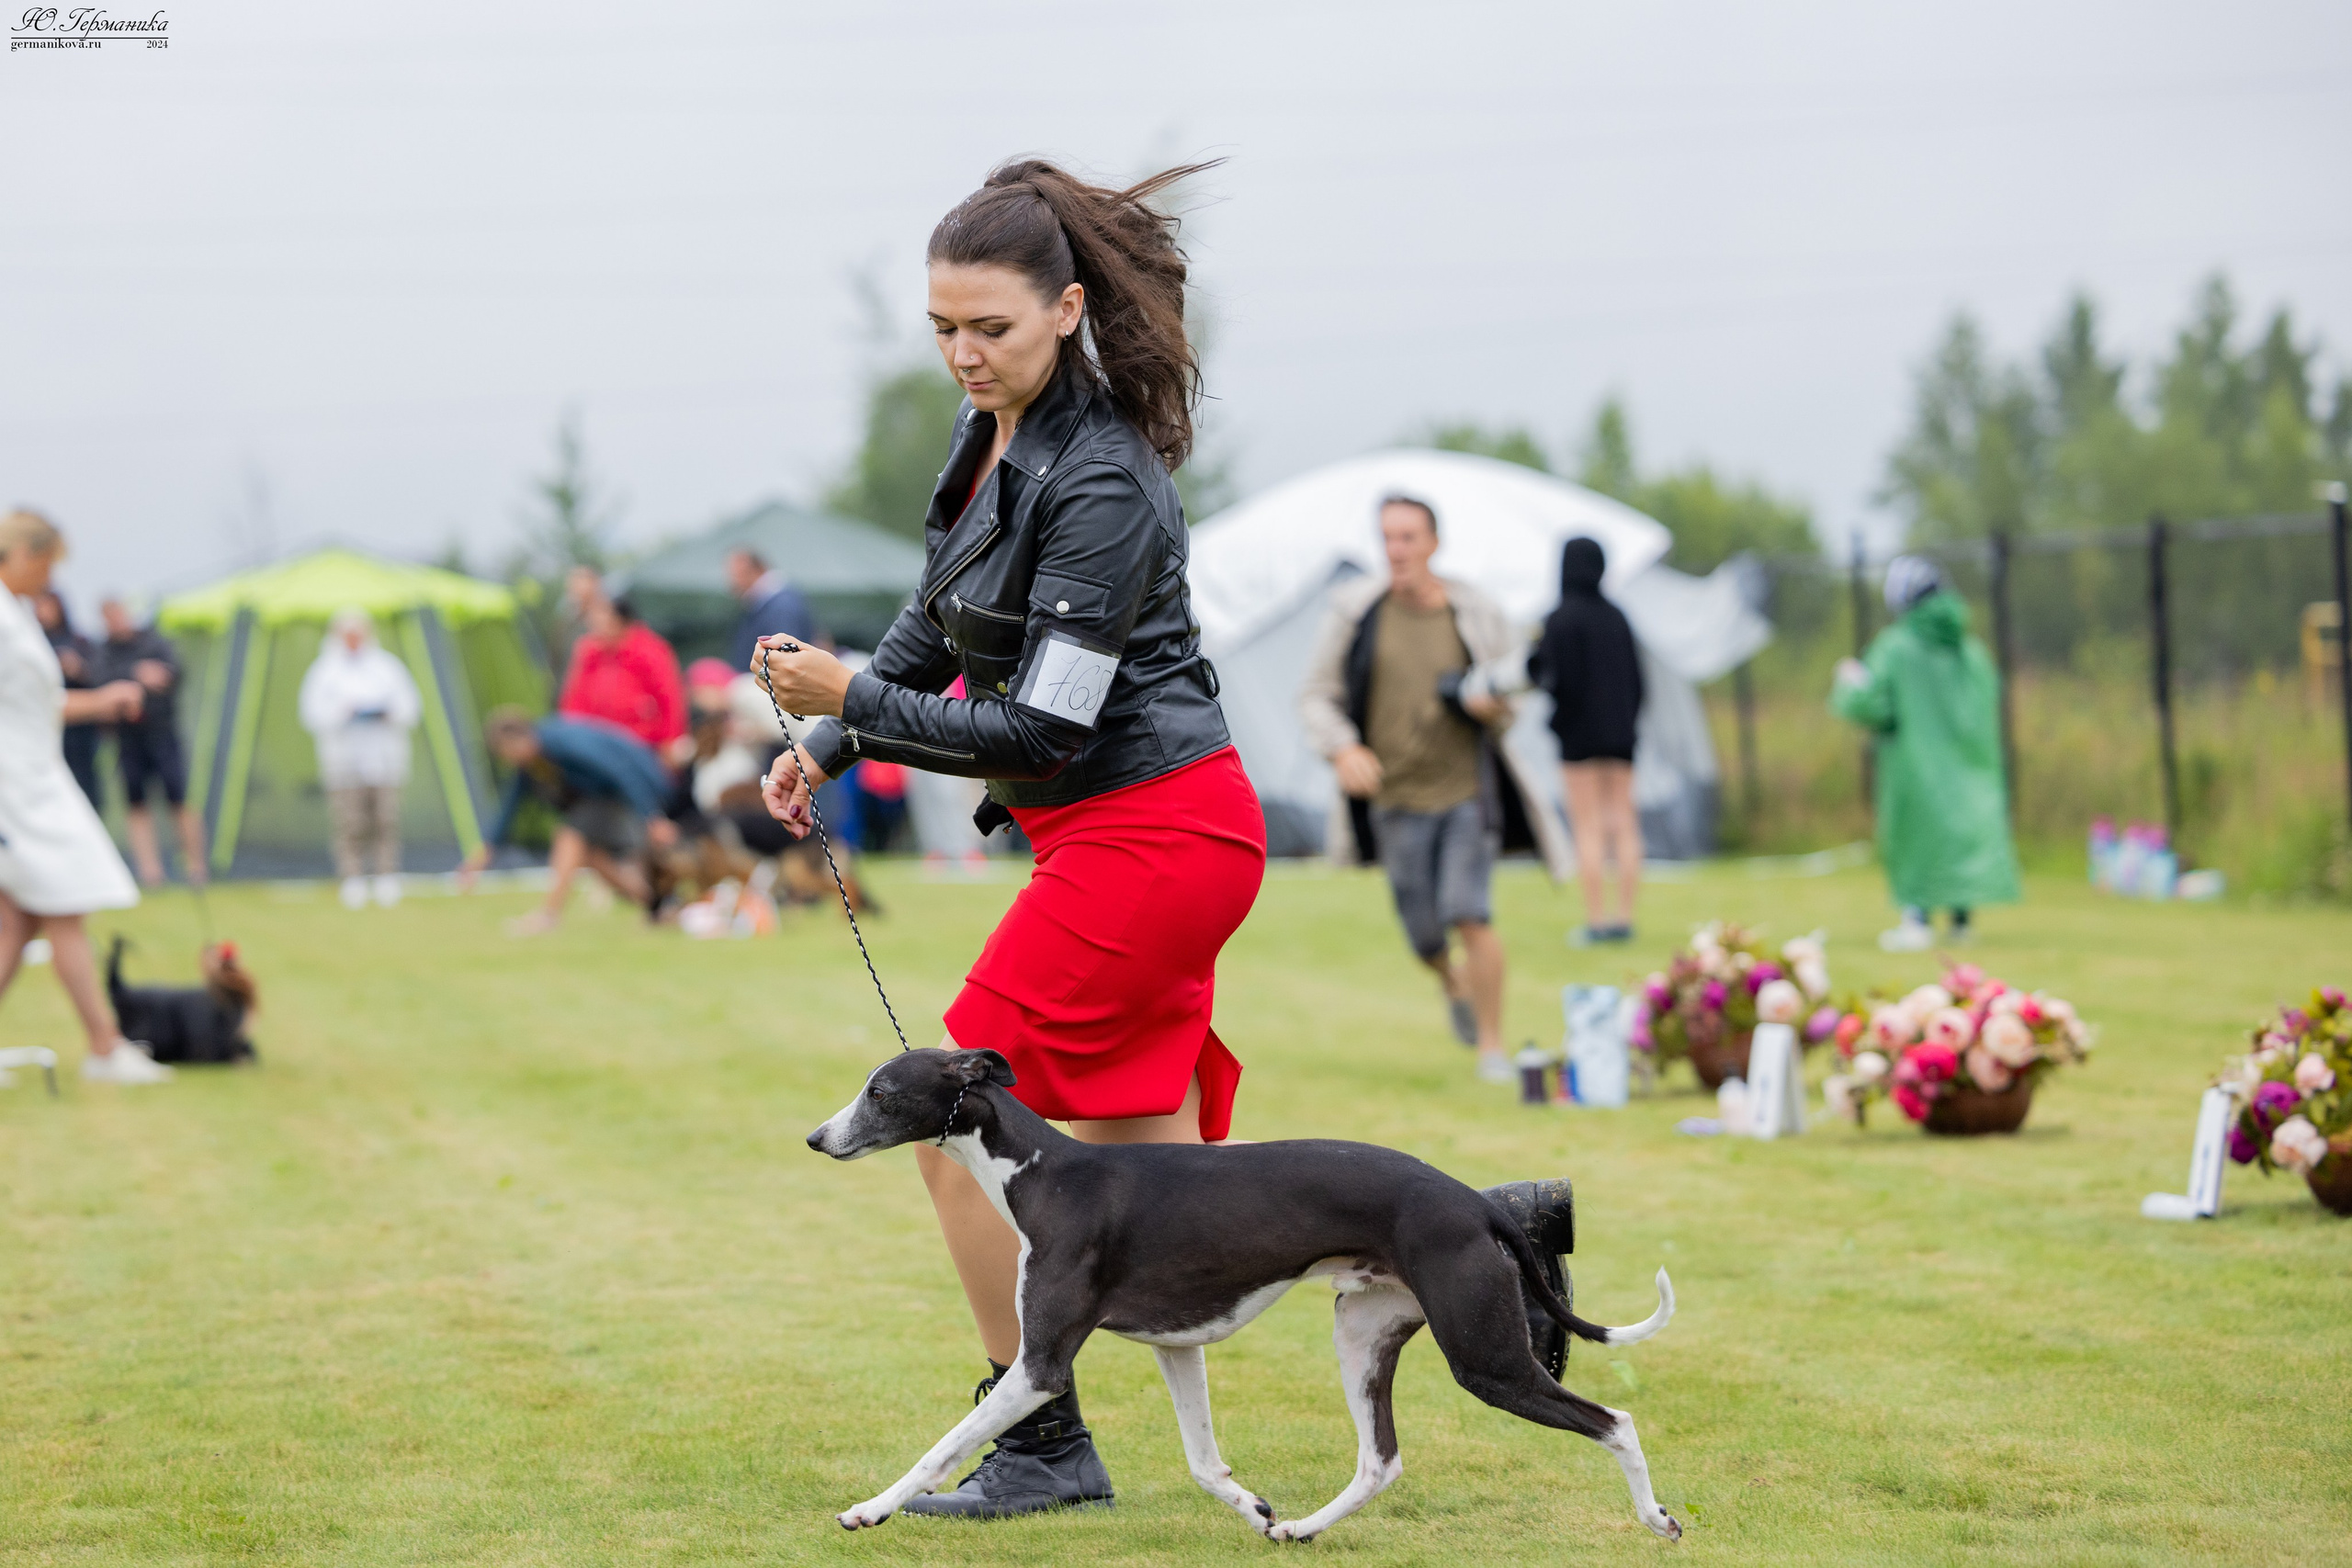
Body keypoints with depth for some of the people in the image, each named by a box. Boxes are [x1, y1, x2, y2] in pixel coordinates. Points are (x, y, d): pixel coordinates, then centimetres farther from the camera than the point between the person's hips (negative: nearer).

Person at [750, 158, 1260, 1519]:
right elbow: (947, 620, 22)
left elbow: (1042, 729, -22)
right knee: (1146, 1158, 12)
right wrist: (829, 744, 17)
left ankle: (1044, 1445, 4)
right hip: (1145, 834, 10)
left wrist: (857, 704, -21)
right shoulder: (1000, 431, 7)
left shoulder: (1100, 486, -21)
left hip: (1150, 835, -10)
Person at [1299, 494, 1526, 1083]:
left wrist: (1495, 707, -14)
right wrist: (1342, 749, -15)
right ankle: (1455, 986, 43)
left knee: (1470, 916, -16)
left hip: (1468, 791, -1)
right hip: (1398, 799, 1)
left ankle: (1492, 1046, -3)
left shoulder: (1477, 614, -2)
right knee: (1424, 934, 6)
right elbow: (1316, 696, 3)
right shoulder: (1354, 610, -2)